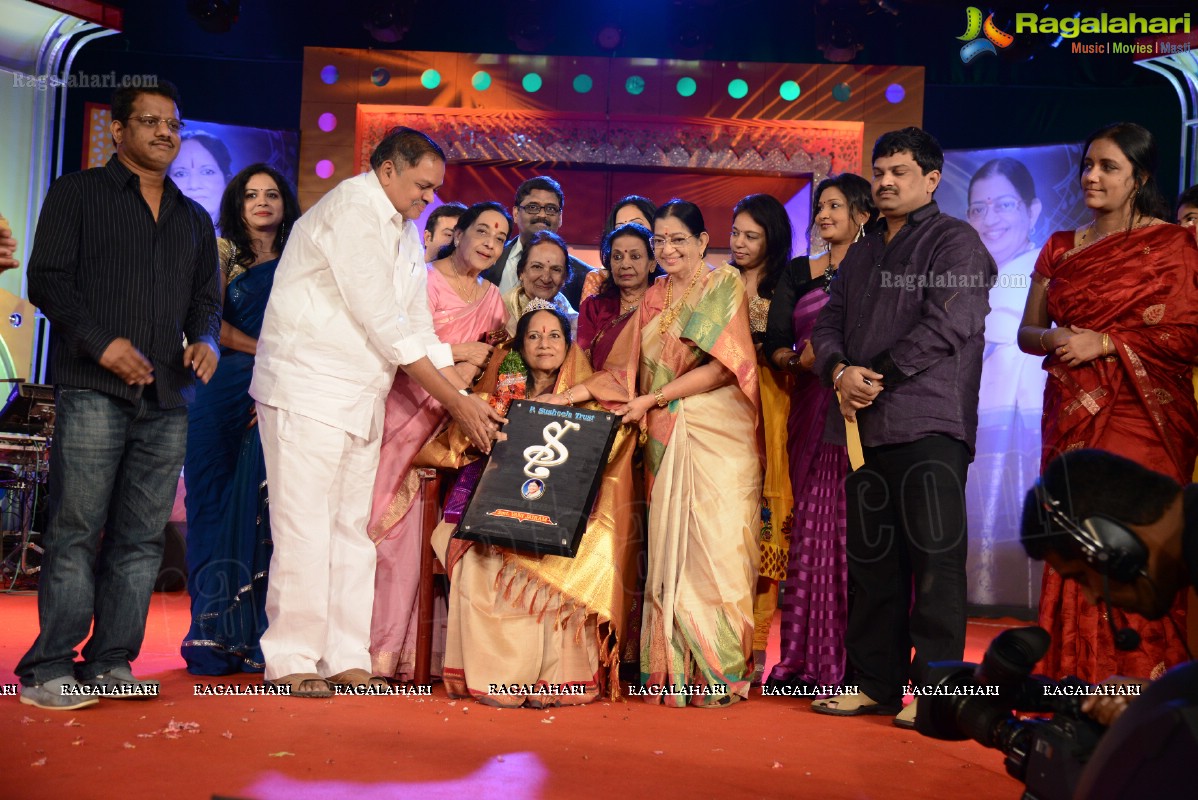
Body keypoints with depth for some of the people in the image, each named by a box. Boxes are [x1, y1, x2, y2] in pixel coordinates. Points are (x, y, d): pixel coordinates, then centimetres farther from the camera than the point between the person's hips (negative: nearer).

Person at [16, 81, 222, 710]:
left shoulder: (194, 220, 22)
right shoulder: (76, 194, 8)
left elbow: (205, 299, 23)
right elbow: (46, 279, -1)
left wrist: (205, 338, 1)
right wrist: (102, 343, -13)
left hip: (166, 398, 5)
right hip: (93, 390, -4)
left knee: (141, 537, 3)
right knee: (76, 531, -7)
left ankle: (111, 662, 9)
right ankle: (48, 668, 0)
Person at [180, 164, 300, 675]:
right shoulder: (223, 253, 10)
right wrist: (265, 351, -7)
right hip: (223, 394, -1)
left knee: (261, 512, -5)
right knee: (216, 509, -2)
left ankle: (253, 637, -2)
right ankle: (215, 637, 3)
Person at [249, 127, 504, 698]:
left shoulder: (405, 232, 15)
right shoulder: (351, 211, -13)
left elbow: (419, 330, 14)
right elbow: (385, 327, -18)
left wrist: (469, 401, 4)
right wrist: (457, 401, -14)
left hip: (362, 399, 9)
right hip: (308, 390, -9)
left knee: (351, 529, 8)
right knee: (304, 527, -6)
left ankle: (346, 660, 13)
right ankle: (291, 661, 3)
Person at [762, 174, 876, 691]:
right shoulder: (798, 274, 16)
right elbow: (773, 345, 7)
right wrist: (799, 358, -13)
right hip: (811, 412, 4)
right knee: (811, 527, 2)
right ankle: (809, 662, 7)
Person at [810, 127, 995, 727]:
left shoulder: (955, 241, 1)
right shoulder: (861, 255, 24)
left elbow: (948, 324, -12)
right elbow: (828, 324, 17)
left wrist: (877, 375, -11)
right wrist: (840, 372, -4)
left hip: (928, 426, -7)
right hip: (866, 426, 7)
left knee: (935, 556, -5)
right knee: (871, 559, 8)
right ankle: (875, 682, 17)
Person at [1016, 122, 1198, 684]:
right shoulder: (1060, 249, 16)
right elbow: (1027, 332, 15)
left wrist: (1103, 343, -13)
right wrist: (1058, 338, -6)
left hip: (1139, 417, -4)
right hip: (1071, 417, 5)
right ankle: (1078, 691, 9)